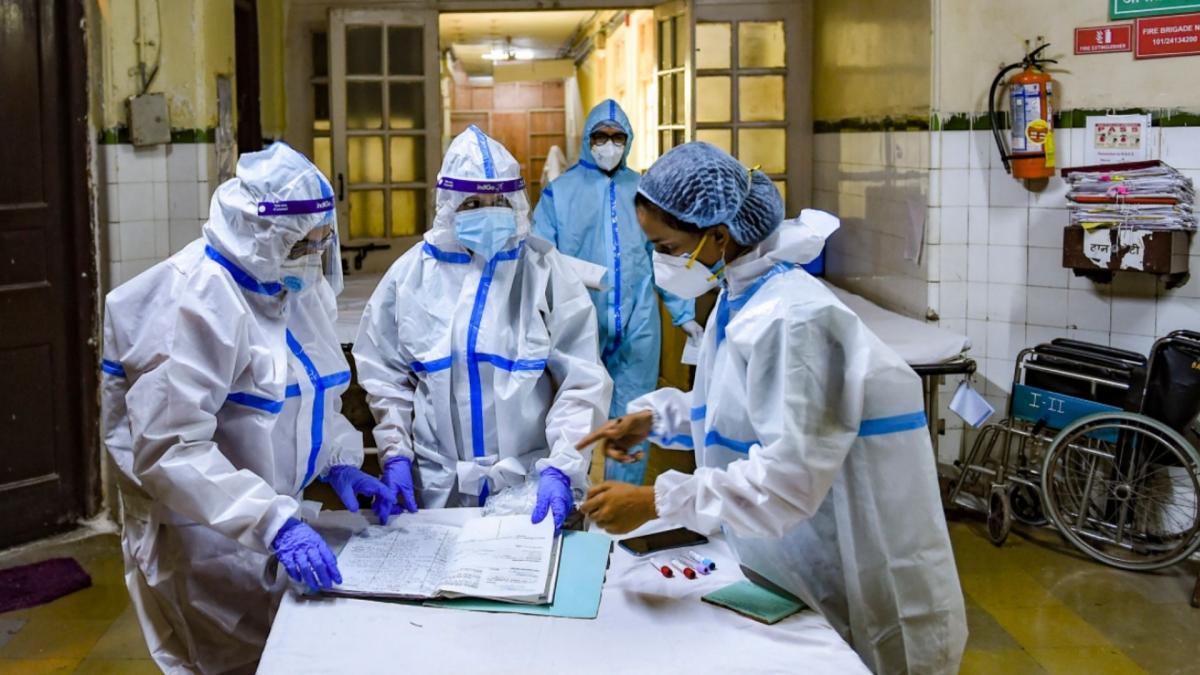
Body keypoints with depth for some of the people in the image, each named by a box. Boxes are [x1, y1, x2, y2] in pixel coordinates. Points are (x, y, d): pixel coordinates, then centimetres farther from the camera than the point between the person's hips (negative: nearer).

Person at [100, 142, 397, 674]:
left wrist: (337, 461, -1)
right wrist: (273, 522, -36)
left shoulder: (297, 285, 4)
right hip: (203, 540, -8)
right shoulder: (197, 302, -23)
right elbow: (170, 448, -29)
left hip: (268, 529, 8)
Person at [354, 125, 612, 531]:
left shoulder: (545, 270, -5)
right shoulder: (411, 273, 2)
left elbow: (582, 380, -9)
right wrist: (394, 454, -3)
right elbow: (386, 374, 7)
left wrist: (560, 468, -18)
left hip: (530, 483, -1)